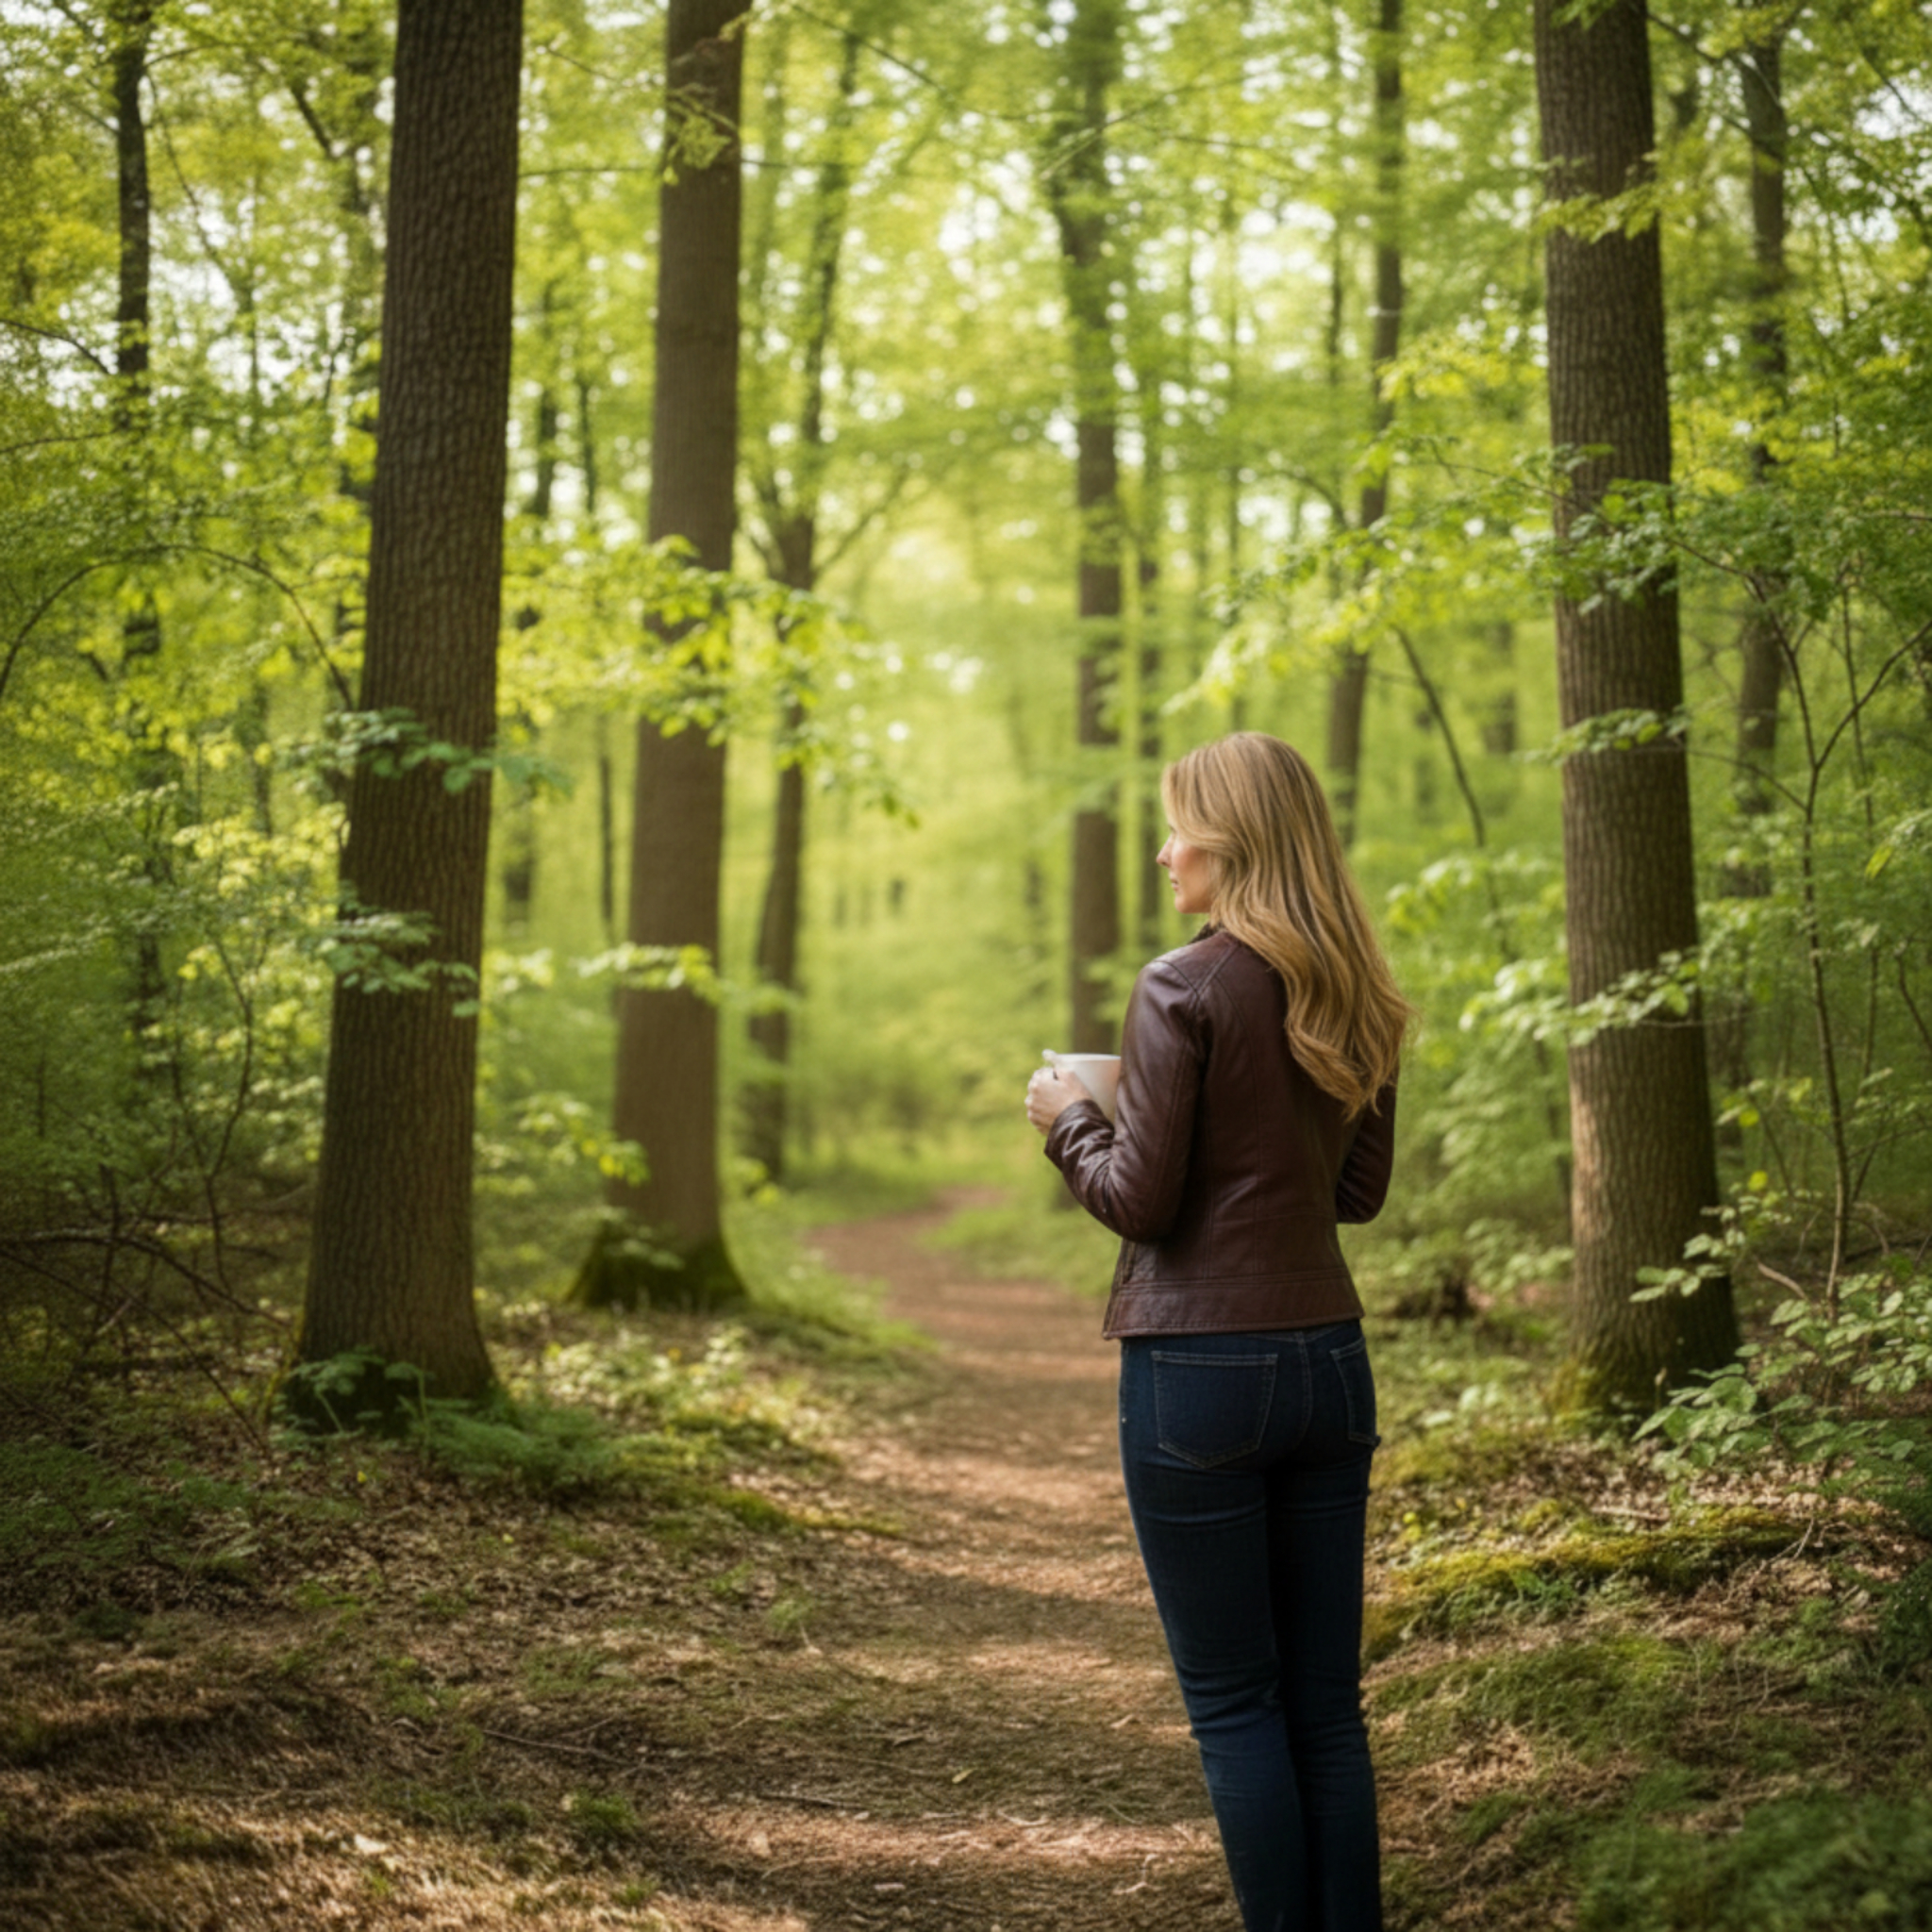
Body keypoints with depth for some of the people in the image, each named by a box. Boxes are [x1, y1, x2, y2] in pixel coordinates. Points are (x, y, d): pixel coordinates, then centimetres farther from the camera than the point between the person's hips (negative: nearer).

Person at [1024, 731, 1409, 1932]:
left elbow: (1141, 1201, -13)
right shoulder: (1357, 1001, 8)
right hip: (1328, 1360, 6)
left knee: (1234, 1702, 4)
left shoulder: (1183, 989, -12)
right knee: (1327, 1701, 12)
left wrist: (1071, 1120, 4)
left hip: (1199, 1369, -6)